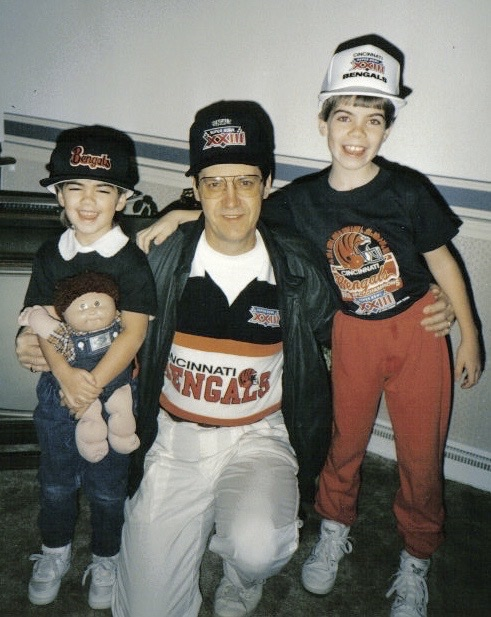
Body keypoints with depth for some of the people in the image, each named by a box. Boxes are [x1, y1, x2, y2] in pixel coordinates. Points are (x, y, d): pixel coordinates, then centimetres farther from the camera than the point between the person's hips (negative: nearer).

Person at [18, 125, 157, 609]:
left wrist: (93, 384, -22)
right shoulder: (50, 256, -2)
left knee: (106, 486, 14)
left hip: (113, 389, -3)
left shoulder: (131, 261, -13)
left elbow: (133, 332, -17)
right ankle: (55, 551, 45)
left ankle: (105, 560, 38)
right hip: (58, 386, 3)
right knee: (56, 480, 20)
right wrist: (66, 378, -20)